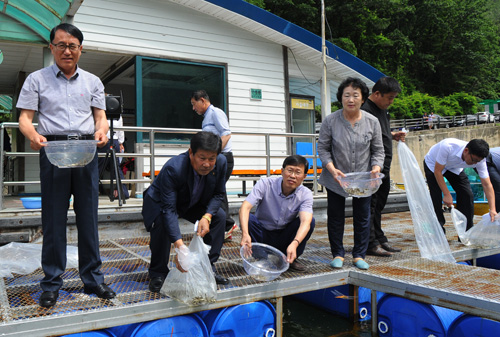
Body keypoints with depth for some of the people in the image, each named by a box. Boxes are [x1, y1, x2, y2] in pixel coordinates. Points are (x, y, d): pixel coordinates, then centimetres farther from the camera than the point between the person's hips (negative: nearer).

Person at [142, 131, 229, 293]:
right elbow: (168, 210, -42)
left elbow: (218, 194, -9)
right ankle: (157, 273, -12)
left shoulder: (221, 162, -24)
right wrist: (179, 244, -52)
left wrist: (207, 216, -28)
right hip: (160, 203, -5)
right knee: (161, 223, -34)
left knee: (219, 216, -14)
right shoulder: (173, 168, -39)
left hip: (193, 203, 5)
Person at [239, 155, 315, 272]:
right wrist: (245, 234, -47)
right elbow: (245, 207, -30)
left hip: (285, 238, 1)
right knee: (249, 219, -31)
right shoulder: (265, 184, -18)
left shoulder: (305, 194, -14)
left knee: (310, 221, -23)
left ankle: (291, 258, -3)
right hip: (262, 234, -1)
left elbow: (305, 222, -31)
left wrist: (294, 244, -51)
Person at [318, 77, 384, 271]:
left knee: (362, 217, 8)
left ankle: (359, 255, 24)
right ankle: (337, 254, 22)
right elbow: (323, 148, -5)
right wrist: (332, 169, -20)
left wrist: (376, 167, -16)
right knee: (335, 217, 7)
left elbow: (378, 150, 3)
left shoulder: (372, 122, -4)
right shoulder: (330, 121, -9)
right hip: (336, 179, -1)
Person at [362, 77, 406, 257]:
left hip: (384, 168, 10)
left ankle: (380, 241, 25)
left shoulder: (382, 110, 16)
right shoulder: (366, 111, -16)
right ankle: (370, 244, 5)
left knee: (378, 206, 16)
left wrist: (392, 135, 12)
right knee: (369, 206, -2)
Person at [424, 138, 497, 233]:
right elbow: (437, 171, -32)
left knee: (467, 194, -9)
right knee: (436, 198, -17)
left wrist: (492, 209, -33)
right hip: (433, 165, -4)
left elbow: (486, 184, -24)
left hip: (454, 168, 4)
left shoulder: (479, 159, -28)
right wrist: (447, 194, -32)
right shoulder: (448, 147, -43)